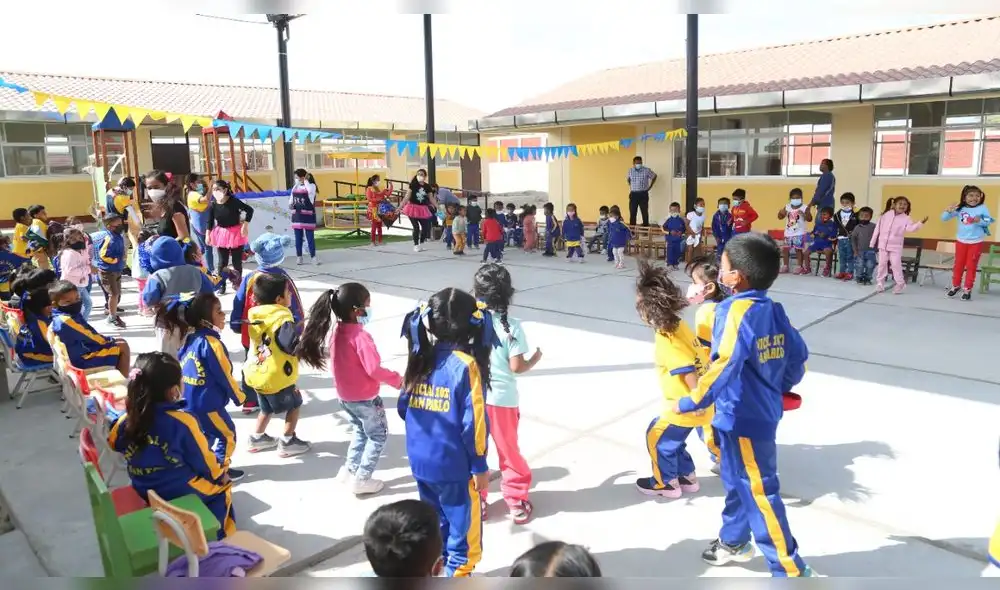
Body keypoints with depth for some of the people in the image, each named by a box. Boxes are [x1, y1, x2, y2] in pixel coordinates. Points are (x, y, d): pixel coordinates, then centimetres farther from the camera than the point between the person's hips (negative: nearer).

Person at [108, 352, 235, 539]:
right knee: (223, 486, 23)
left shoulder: (128, 420, -13)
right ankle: (217, 535, 29)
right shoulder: (183, 422, -29)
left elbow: (113, 443, 11)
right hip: (183, 493, -6)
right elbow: (205, 462, -15)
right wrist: (220, 475, 4)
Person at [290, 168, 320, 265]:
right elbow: (291, 200, 17)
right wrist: (290, 205, -5)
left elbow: (310, 191, -30)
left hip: (308, 216, -5)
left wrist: (306, 181, -16)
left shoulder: (311, 186, -6)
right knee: (298, 237, 8)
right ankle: (299, 257, 15)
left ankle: (313, 256, 5)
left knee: (310, 237, -1)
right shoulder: (295, 188, 10)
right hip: (296, 215, 5)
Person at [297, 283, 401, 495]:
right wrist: (397, 379, -14)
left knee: (360, 431, 28)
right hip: (365, 398, -8)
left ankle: (350, 469, 34)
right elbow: (374, 369, -27)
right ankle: (362, 479, 13)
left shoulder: (335, 333, -2)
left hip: (345, 396, 8)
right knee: (378, 436, 11)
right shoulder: (361, 337, -27)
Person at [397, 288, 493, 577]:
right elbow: (473, 422, -18)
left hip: (420, 461, 6)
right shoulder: (465, 364, -18)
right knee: (463, 524, 12)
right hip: (454, 465, -6)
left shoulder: (420, 359, -1)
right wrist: (479, 465, -8)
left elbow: (403, 407, 7)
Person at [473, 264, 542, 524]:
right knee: (509, 452, 15)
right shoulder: (511, 326, -14)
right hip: (502, 399, -2)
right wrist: (535, 359, 5)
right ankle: (517, 503, 24)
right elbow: (517, 367, -15)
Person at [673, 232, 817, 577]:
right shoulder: (774, 310, 2)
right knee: (736, 481, 25)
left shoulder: (735, 311, -23)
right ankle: (734, 541, 43)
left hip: (743, 418, -9)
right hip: (761, 411, 9)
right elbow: (798, 356, 9)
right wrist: (780, 389, 24)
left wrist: (690, 403, -20)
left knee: (759, 494, 4)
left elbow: (724, 367, -29)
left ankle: (790, 569, 17)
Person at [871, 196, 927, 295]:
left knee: (896, 265, -5)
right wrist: (872, 242, 5)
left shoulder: (906, 218, -5)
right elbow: (878, 228, 4)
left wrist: (920, 223, -38)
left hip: (895, 246, -2)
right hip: (883, 244, 2)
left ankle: (900, 284, 7)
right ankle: (880, 283, 19)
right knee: (882, 264, 9)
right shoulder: (886, 215, 0)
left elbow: (910, 228, -22)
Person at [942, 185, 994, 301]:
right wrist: (948, 211, -22)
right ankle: (955, 285, 28)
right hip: (961, 241, 2)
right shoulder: (959, 209, -6)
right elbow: (944, 218, -2)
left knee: (971, 266, 5)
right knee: (958, 265, 12)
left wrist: (980, 221, -24)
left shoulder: (982, 208, -8)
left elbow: (989, 221, -5)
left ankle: (967, 289, 14)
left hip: (976, 242, -2)